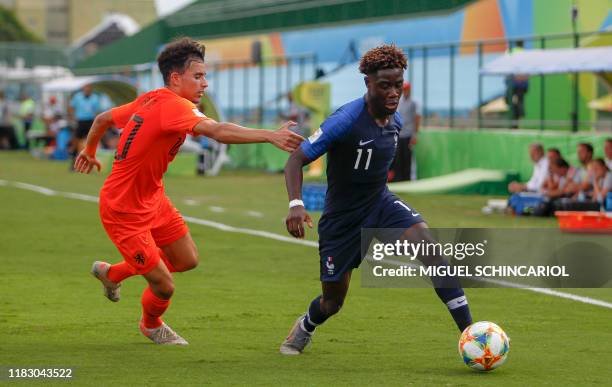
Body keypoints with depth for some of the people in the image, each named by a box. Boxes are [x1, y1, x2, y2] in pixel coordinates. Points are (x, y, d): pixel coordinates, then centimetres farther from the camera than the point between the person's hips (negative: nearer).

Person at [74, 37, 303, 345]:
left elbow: (103, 118, 17)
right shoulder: (173, 106, -27)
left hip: (152, 199, 10)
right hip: (124, 211, -10)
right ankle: (151, 325, 31)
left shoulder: (150, 100, 2)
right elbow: (219, 132, -43)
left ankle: (112, 273, 35)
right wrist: (270, 136, -50)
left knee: (187, 260, 14)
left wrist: (89, 152, 35)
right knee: (164, 287, -4)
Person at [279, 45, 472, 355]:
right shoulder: (345, 121, -24)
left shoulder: (394, 120, -3)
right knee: (332, 303, 8)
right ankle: (304, 329, 47)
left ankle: (469, 332, -23)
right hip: (341, 219, -4)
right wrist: (295, 204, -37)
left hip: (381, 203, 4)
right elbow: (296, 159, -23)